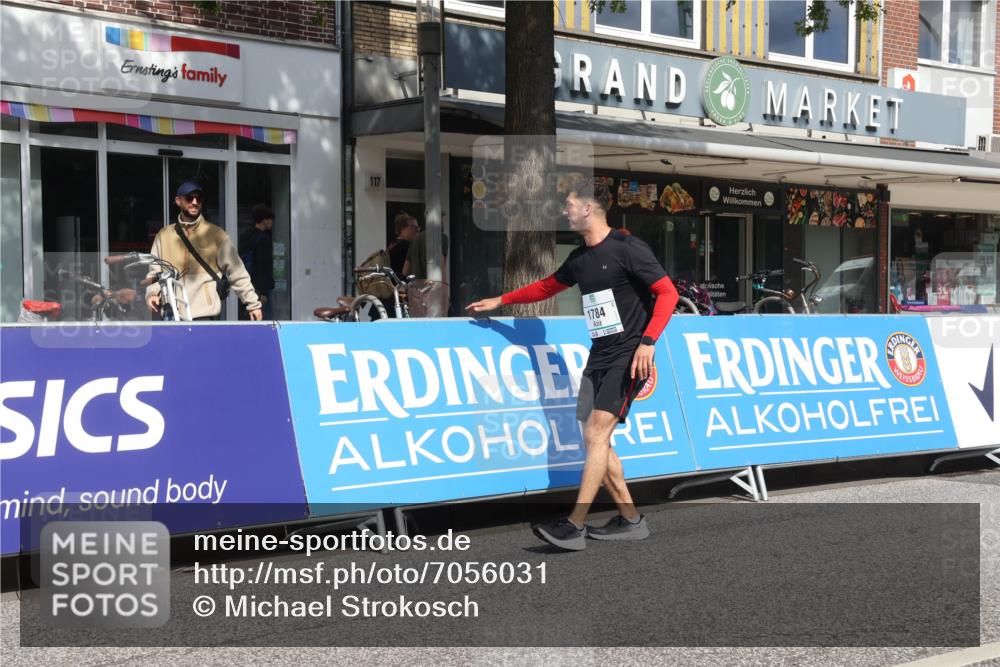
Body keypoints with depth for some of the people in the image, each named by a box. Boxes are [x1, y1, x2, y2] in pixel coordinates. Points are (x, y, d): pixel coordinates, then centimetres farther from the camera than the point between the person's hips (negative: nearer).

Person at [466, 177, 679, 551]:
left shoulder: (626, 248, -11)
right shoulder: (579, 258, 13)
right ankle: (630, 520, 13)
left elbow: (668, 293, -14)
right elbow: (547, 287, 30)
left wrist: (647, 342, -23)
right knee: (594, 440, 4)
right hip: (599, 355, 8)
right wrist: (500, 301, 28)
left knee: (597, 433, -16)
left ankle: (574, 527, -17)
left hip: (628, 356, -8)